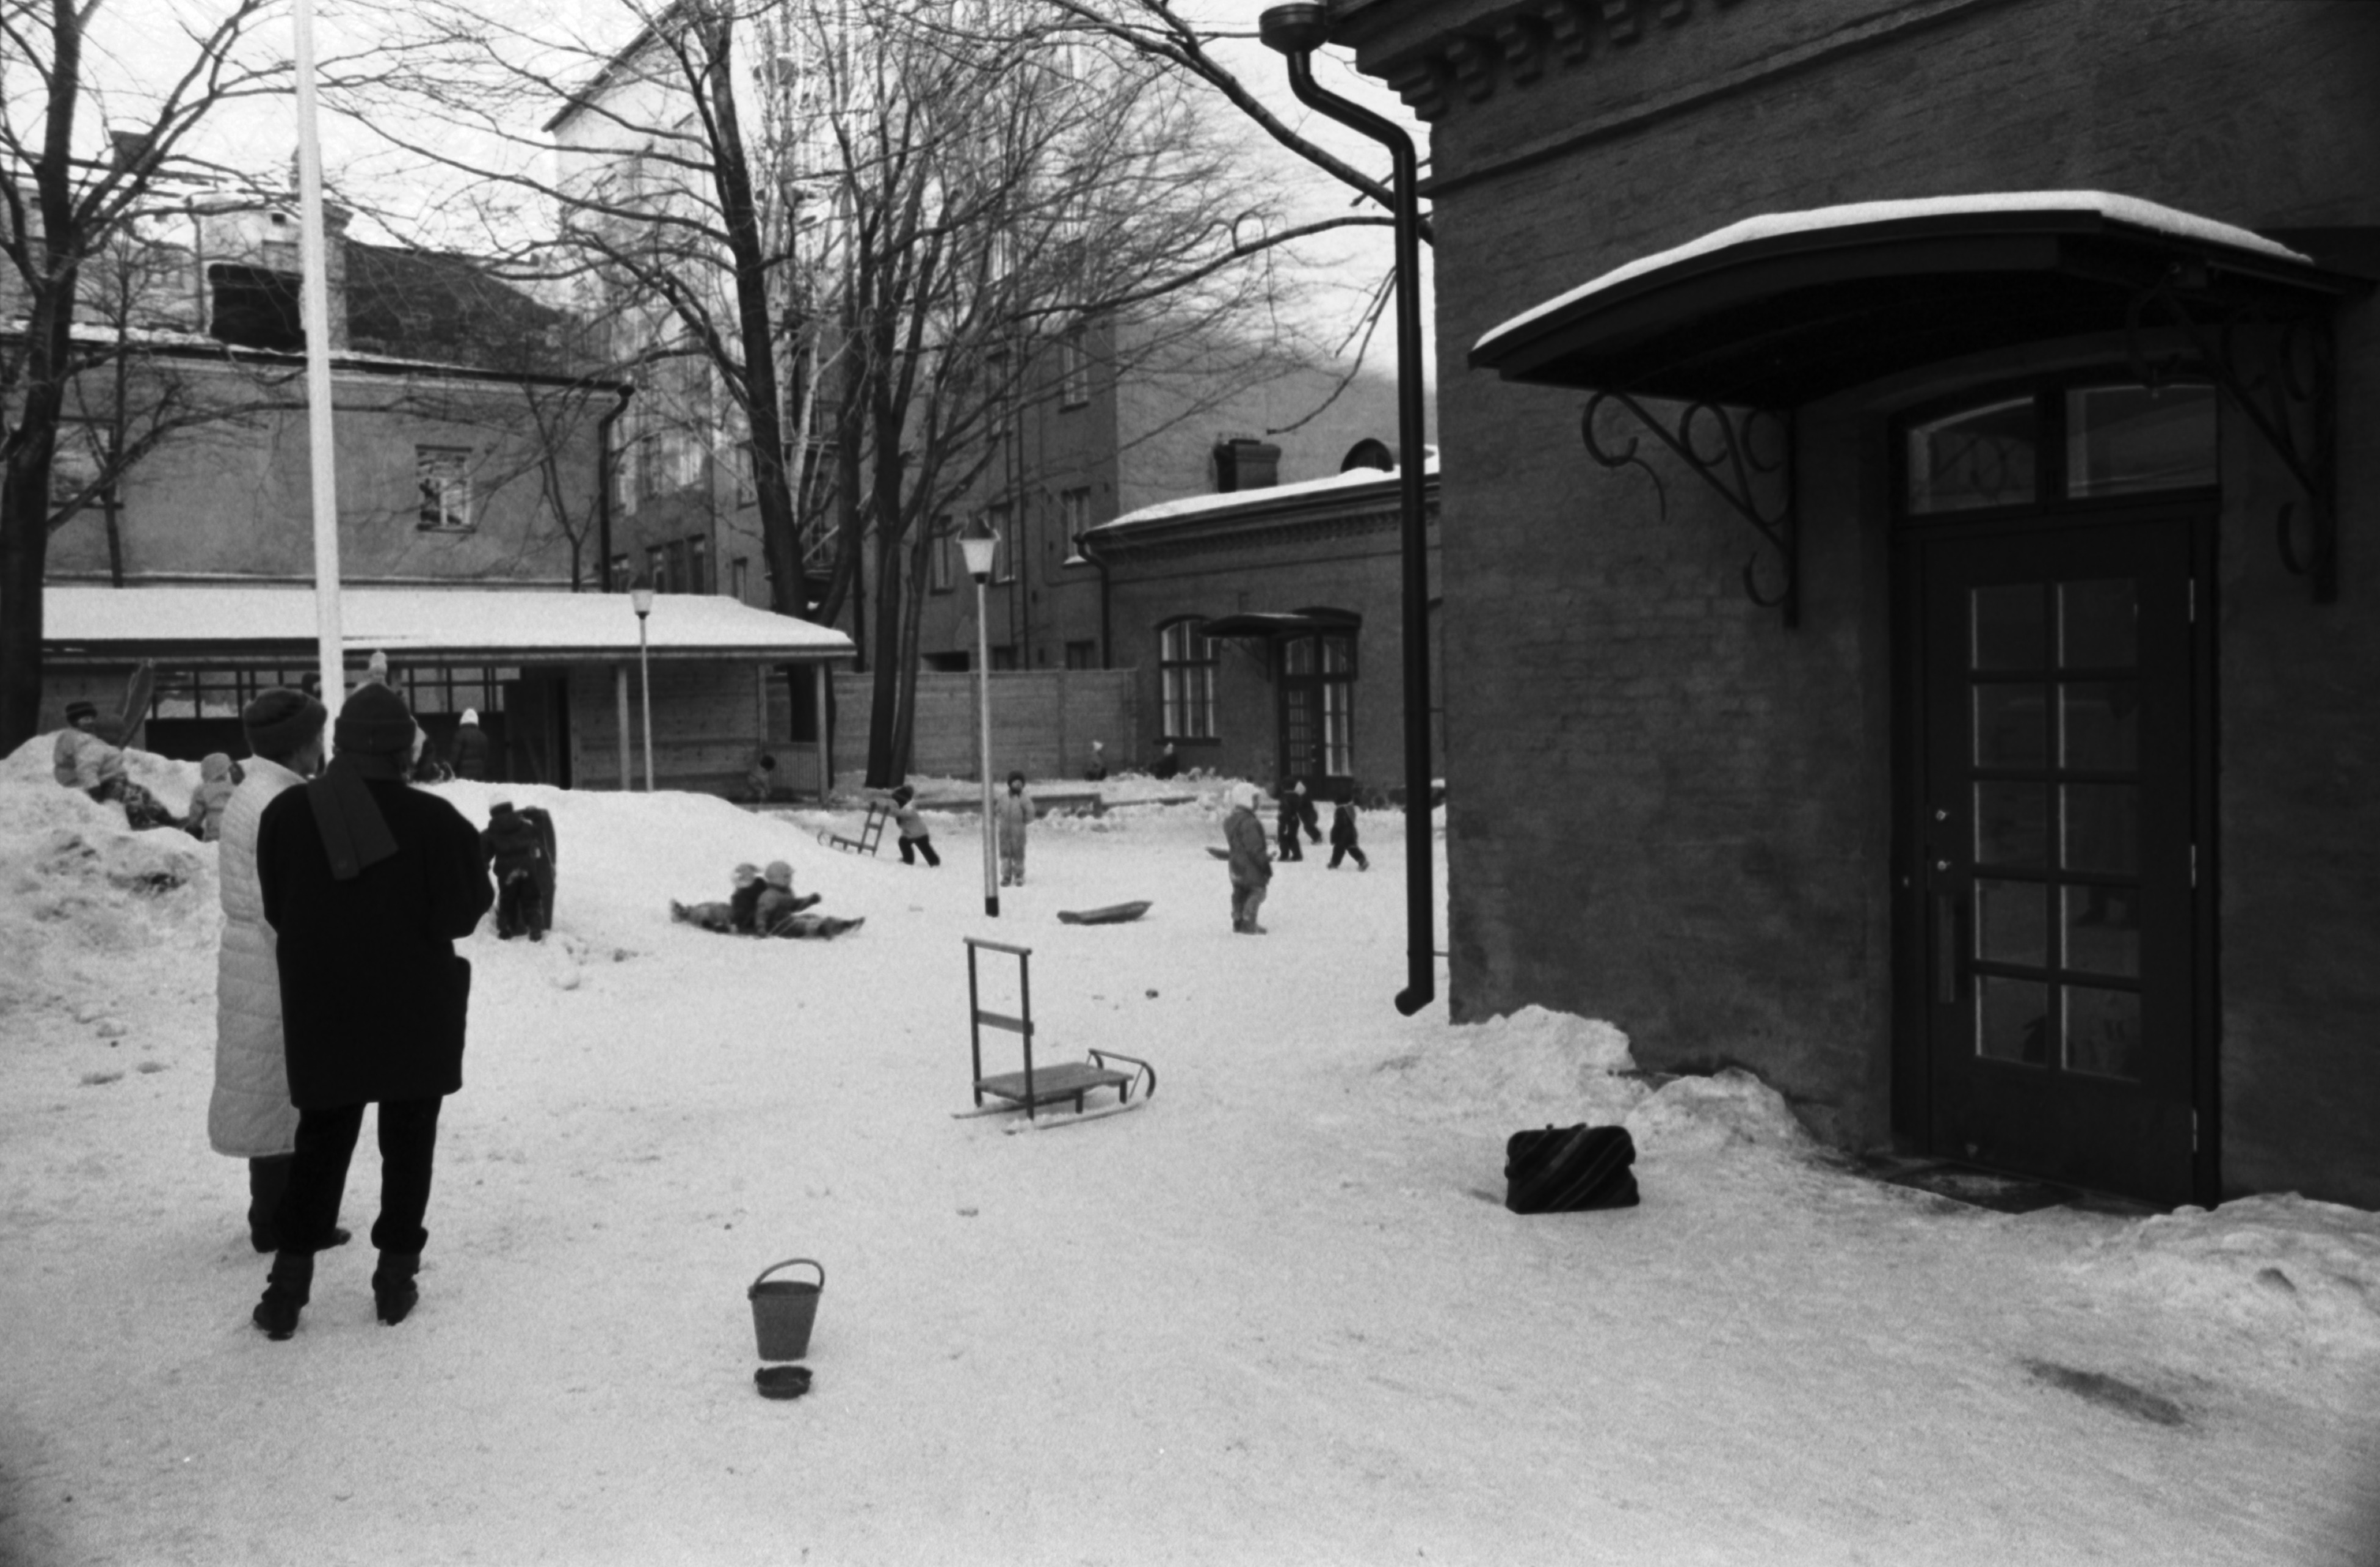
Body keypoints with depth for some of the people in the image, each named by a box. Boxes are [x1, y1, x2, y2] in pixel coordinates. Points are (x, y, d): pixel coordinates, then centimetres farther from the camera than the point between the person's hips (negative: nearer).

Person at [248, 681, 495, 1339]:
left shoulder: (287, 813, -5)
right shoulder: (432, 820, -16)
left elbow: (278, 910, 3)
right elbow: (461, 913, -12)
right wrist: (478, 865, 5)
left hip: (323, 1010, 3)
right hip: (416, 1012, -2)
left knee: (321, 1139, 15)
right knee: (408, 1141, 11)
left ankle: (290, 1280, 11)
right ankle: (396, 1275, 14)